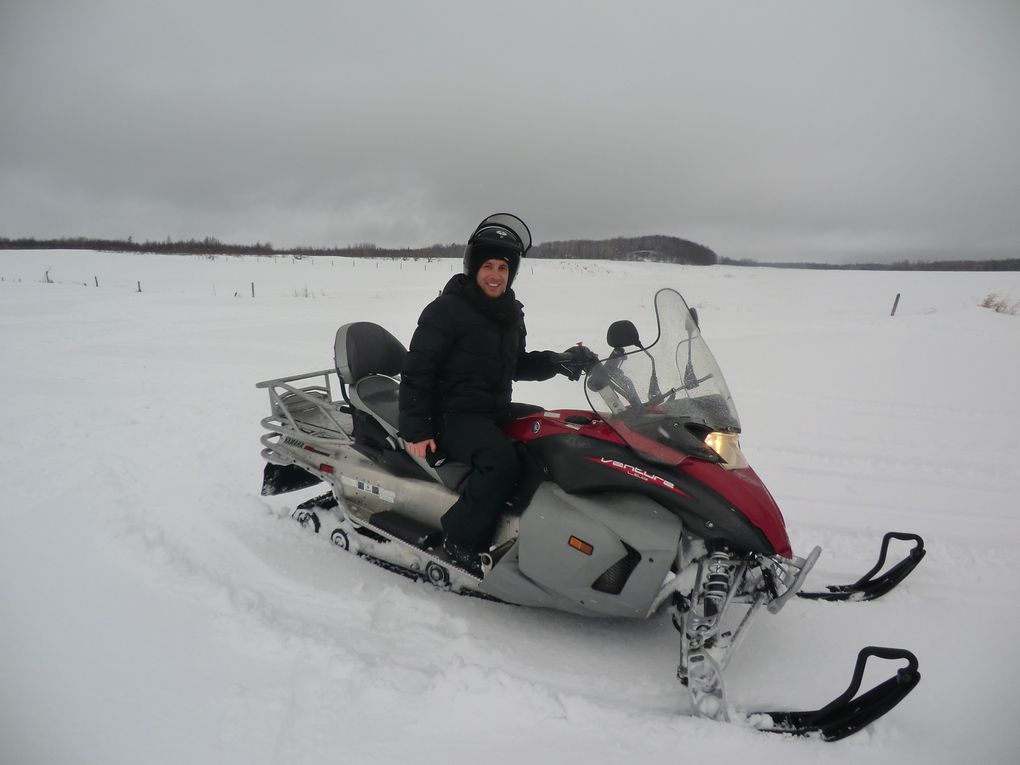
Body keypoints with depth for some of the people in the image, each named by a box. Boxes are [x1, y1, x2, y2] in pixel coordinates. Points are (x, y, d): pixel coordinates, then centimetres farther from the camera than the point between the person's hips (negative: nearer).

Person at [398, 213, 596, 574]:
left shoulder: (510, 313, 15)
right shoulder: (447, 309, -9)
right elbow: (417, 370, -11)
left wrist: (560, 362, 8)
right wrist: (415, 429, -17)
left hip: (497, 411, 8)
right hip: (455, 415, -8)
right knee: (500, 460, -32)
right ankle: (460, 541, -16)